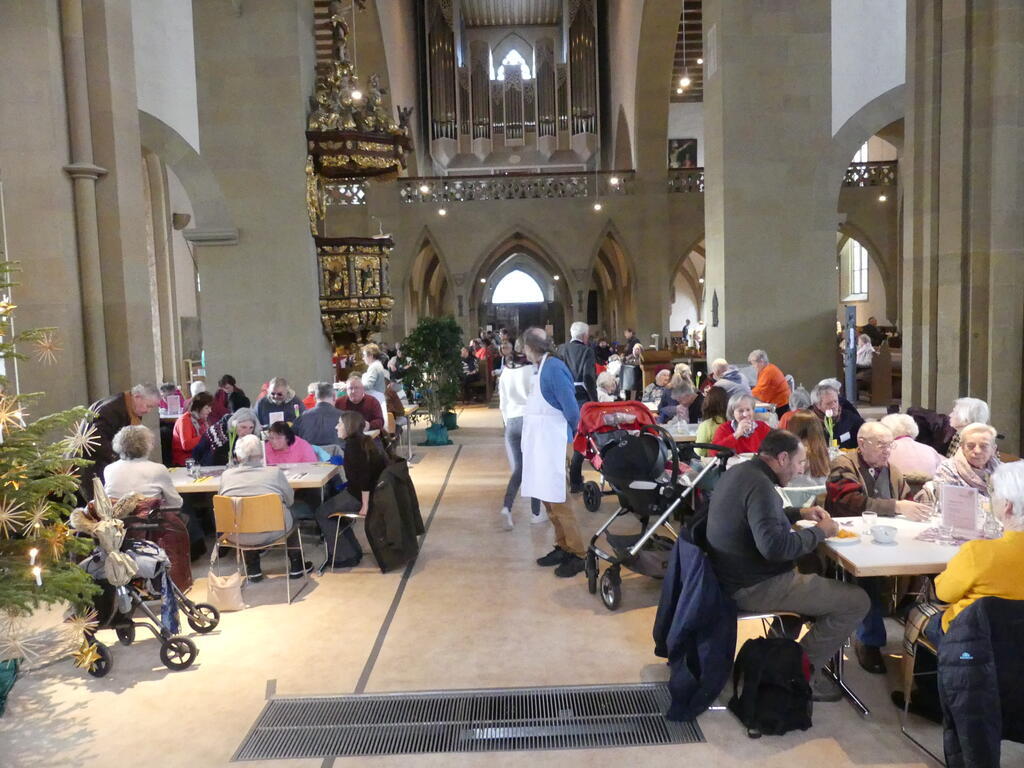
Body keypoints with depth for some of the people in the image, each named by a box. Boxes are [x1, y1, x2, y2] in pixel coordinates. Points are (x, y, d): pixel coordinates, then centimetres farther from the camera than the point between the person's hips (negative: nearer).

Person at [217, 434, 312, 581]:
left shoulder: (226, 475, -5)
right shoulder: (275, 472, -10)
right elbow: (290, 500, 3)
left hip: (236, 536, 2)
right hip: (271, 533, -2)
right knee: (289, 514, 28)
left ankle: (253, 569, 37)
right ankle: (296, 566, 37)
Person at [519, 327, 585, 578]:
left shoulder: (554, 367, -17)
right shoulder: (540, 368, 10)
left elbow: (572, 410, -17)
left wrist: (571, 437, -6)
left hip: (552, 443, -9)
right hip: (539, 443, 9)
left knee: (556, 501, -4)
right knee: (547, 499, 14)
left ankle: (578, 555, 6)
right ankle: (562, 547, 25)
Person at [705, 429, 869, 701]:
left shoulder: (738, 472, 8)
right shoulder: (759, 485, -23)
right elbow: (775, 546, -33)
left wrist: (799, 514, 15)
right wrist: (820, 531, -17)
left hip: (736, 576, 10)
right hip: (755, 587, -10)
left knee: (812, 575, 30)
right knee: (857, 601, -4)